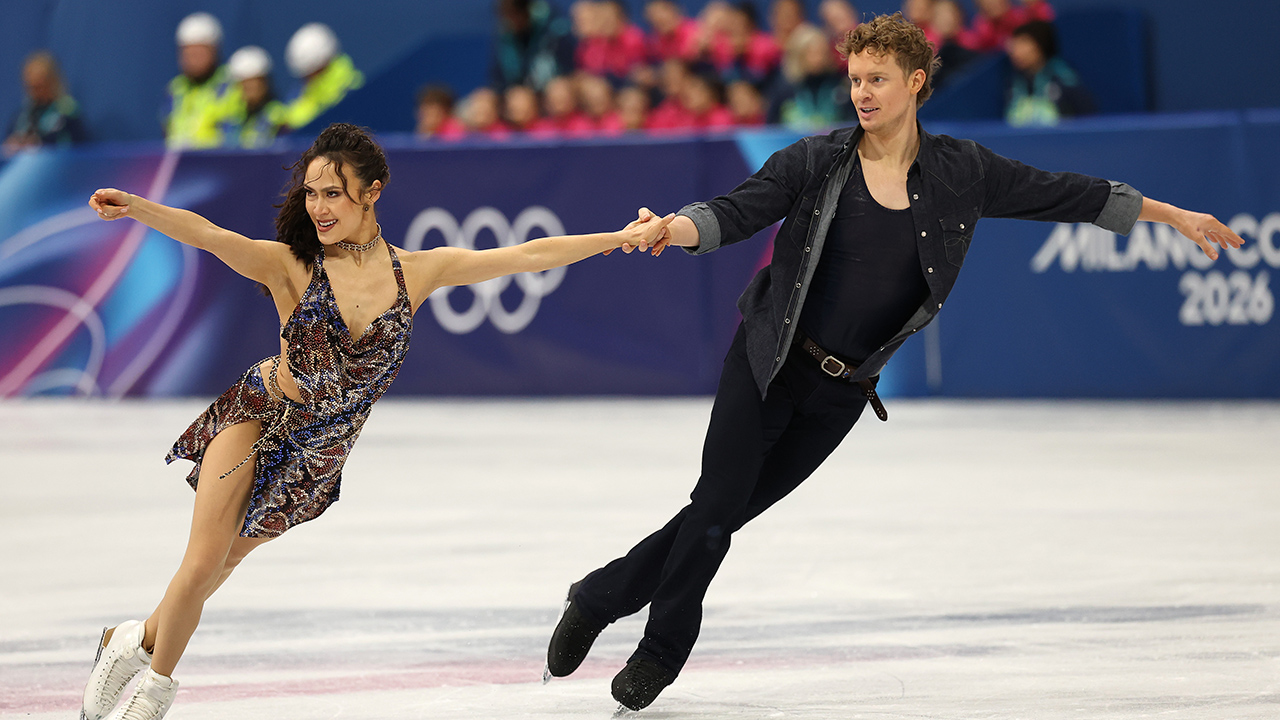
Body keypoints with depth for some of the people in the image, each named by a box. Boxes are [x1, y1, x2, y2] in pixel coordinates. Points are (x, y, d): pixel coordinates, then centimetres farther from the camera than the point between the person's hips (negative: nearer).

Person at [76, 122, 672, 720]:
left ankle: (141, 642, 35)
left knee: (220, 564, 10)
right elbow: (207, 236, -31)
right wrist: (135, 208, -49)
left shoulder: (415, 271, -7)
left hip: (319, 450, 3)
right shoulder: (290, 266, -16)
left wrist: (622, 238, -5)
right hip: (258, 417, -3)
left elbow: (526, 256, -5)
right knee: (203, 565, -11)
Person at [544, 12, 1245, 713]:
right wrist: (671, 229, -37)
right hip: (768, 365, -2)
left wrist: (1176, 217, 8)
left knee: (730, 511, 1)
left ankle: (603, 594, 16)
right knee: (718, 503, -9)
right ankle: (663, 649, 10)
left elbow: (1064, 195, 4)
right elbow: (735, 212, -15)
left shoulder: (961, 173, -3)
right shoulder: (815, 162, -7)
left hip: (844, 391, 2)